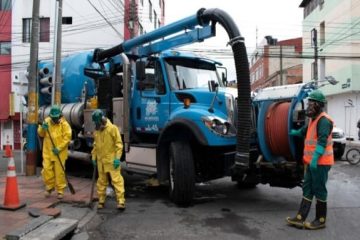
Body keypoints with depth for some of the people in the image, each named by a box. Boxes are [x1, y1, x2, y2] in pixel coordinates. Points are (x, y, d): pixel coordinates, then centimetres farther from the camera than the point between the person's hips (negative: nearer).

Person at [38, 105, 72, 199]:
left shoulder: (64, 124, -8)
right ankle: (49, 187, 25)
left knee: (59, 172, 0)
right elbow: (41, 134, 9)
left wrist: (59, 148, -18)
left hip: (60, 153, -3)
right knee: (47, 170, 2)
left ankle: (60, 191, 13)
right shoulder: (47, 121, 4)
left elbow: (67, 137, -11)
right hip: (47, 151, 3)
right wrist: (42, 128, -13)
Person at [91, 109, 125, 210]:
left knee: (117, 180, -7)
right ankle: (101, 200, 25)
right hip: (100, 161, 6)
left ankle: (121, 201, -6)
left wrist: (117, 158, -15)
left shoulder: (112, 128, -8)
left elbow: (118, 144, -10)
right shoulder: (96, 131, 10)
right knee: (101, 181, 13)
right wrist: (93, 157, 14)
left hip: (112, 160, -6)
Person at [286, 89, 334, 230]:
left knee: (319, 190, 0)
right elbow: (303, 131, 36)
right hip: (311, 161, 10)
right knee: (307, 190, 9)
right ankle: (300, 218, 13)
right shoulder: (313, 119, 17)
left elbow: (322, 140, -27)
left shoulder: (324, 120, -15)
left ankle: (320, 220, 13)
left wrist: (315, 158, -34)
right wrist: (291, 132, 50)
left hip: (320, 162, -10)